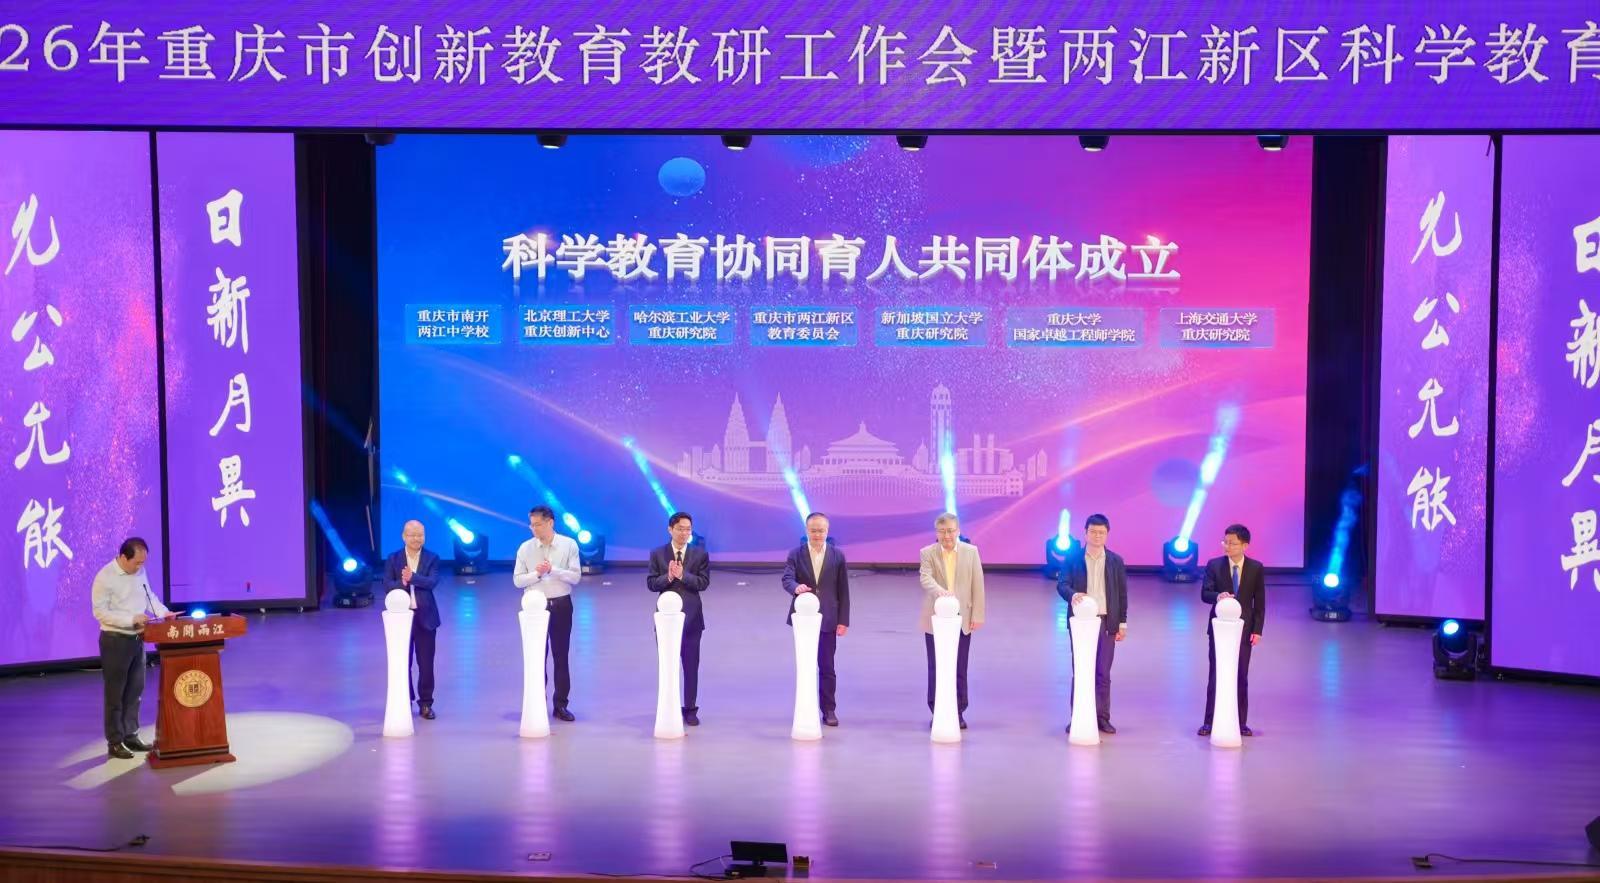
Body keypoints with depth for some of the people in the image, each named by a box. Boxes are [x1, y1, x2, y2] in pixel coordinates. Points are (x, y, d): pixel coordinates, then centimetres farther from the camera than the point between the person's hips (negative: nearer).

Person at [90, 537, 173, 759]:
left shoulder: (139, 572, 4)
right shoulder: (105, 577, -17)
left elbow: (149, 596, 16)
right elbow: (100, 612, -20)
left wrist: (163, 612, -2)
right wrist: (132, 619, -25)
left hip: (137, 639, 7)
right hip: (115, 641, -7)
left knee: (135, 690, 13)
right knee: (115, 693, 2)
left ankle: (131, 735, 23)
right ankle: (114, 742, 10)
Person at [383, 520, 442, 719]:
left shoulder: (432, 558, 2)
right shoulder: (393, 559, 4)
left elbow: (433, 581, -13)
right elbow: (387, 585, -6)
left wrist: (412, 578, -27)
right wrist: (402, 583, -24)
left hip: (425, 617, -1)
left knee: (426, 663, 3)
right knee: (403, 663, 7)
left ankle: (426, 704, 14)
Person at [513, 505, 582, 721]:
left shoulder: (569, 545, -4)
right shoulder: (526, 548, -1)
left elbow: (576, 576, -9)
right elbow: (518, 580, -2)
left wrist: (553, 570, -20)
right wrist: (536, 574, -17)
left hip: (561, 605, 0)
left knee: (561, 656, 6)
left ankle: (561, 705, 15)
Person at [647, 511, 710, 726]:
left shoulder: (700, 554, 2)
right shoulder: (657, 554, 3)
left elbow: (704, 582, -7)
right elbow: (651, 583, -3)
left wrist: (682, 575, -19)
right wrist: (668, 577, -20)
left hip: (690, 616, 0)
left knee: (691, 665, 4)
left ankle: (690, 709, 12)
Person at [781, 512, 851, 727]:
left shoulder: (838, 556, 3)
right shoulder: (795, 555, 2)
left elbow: (843, 591, 3)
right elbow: (787, 579, -13)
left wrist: (843, 620, -1)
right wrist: (796, 587, -37)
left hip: (828, 619, 0)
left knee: (827, 667, 4)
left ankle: (829, 710, 13)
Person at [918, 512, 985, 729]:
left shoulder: (971, 551, 2)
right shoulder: (928, 553, -2)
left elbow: (977, 584, 2)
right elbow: (925, 579, -18)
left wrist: (977, 615, -3)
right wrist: (940, 591, -40)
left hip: (962, 619, 1)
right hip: (936, 619, -1)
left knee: (959, 669, 6)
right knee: (936, 668, 5)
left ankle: (958, 712, 16)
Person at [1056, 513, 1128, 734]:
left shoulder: (1116, 561, 6)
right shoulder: (1073, 559, 3)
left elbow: (1122, 593, 8)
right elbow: (1062, 585, -7)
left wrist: (1122, 623, 4)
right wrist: (1072, 594, -29)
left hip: (1106, 622, 1)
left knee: (1103, 673, 4)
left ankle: (1102, 717, 11)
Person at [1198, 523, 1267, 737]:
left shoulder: (1256, 568, 0)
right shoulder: (1214, 565, -1)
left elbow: (1260, 602, 2)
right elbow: (1204, 593, -7)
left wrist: (1257, 629, -4)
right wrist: (1218, 596, -30)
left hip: (1243, 628, 0)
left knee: (1241, 677, 5)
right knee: (1215, 675, 2)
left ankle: (1240, 723, 12)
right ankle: (1210, 722, 7)